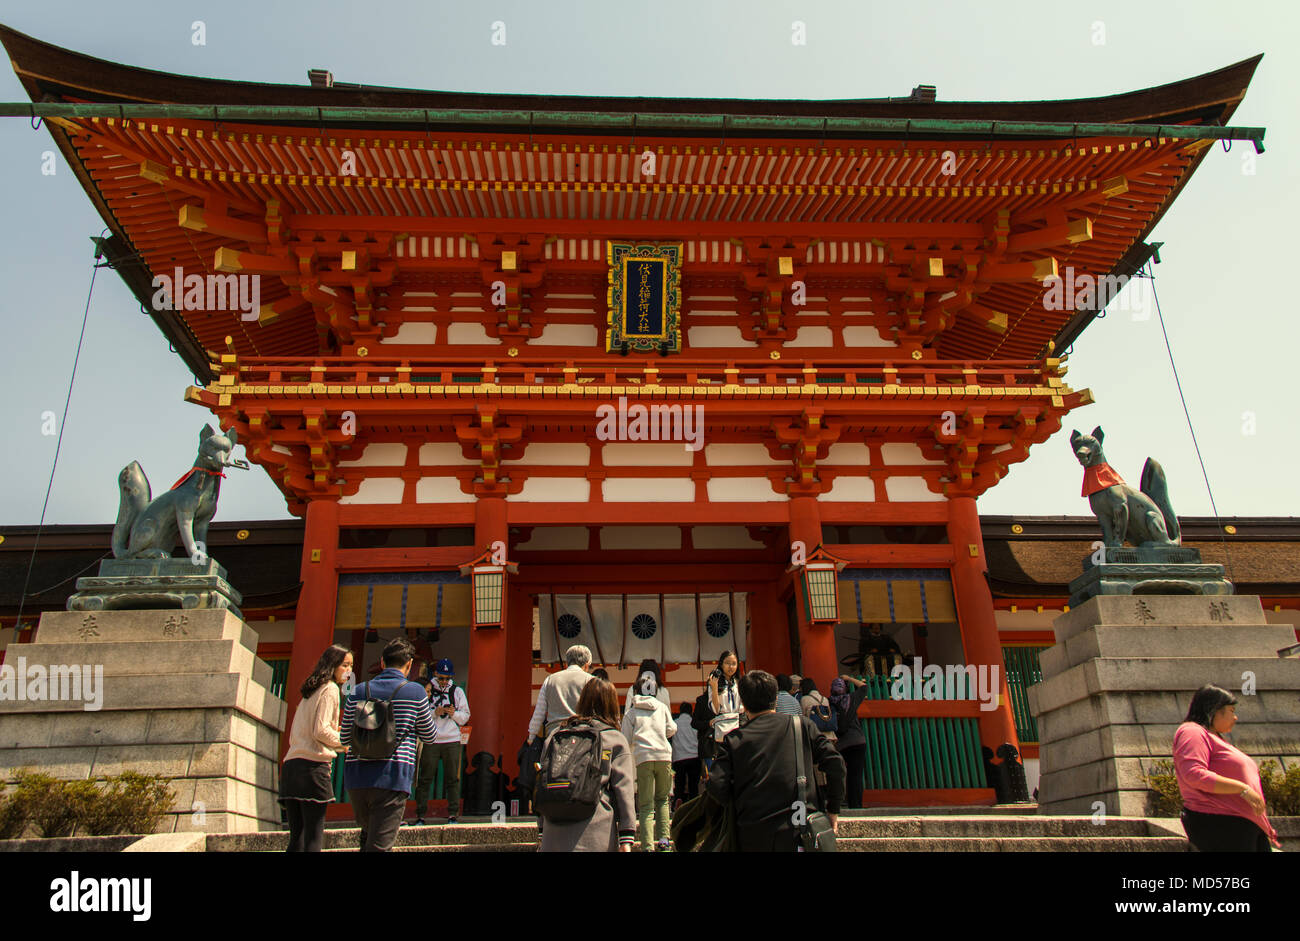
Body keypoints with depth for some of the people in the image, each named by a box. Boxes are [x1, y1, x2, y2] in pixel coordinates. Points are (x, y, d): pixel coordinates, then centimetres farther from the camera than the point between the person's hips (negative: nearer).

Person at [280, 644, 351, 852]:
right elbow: (320, 731, -13)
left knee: (297, 838, 7)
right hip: (313, 765, -8)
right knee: (313, 837, -8)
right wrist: (344, 743, 2)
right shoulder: (330, 689, -3)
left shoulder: (310, 691, 23)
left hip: (291, 764, 8)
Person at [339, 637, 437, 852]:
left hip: (355, 777, 4)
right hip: (392, 778, -4)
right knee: (379, 845, -5)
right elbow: (430, 738, 9)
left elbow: (345, 738, 12)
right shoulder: (415, 692, -1)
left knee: (368, 836, 25)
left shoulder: (359, 691, 7)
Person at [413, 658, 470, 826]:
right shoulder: (426, 689, 4)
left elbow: (465, 716, 11)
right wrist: (434, 713, -14)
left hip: (452, 740, 2)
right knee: (425, 779, 0)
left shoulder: (457, 691, 11)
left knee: (453, 779, 1)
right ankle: (420, 816, 7)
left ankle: (453, 814, 7)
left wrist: (454, 714, -8)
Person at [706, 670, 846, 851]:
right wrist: (833, 809, 7)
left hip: (752, 839, 0)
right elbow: (834, 763, -3)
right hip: (798, 834, 0)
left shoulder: (732, 740, 0)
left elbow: (716, 786, -7)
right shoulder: (802, 726, 2)